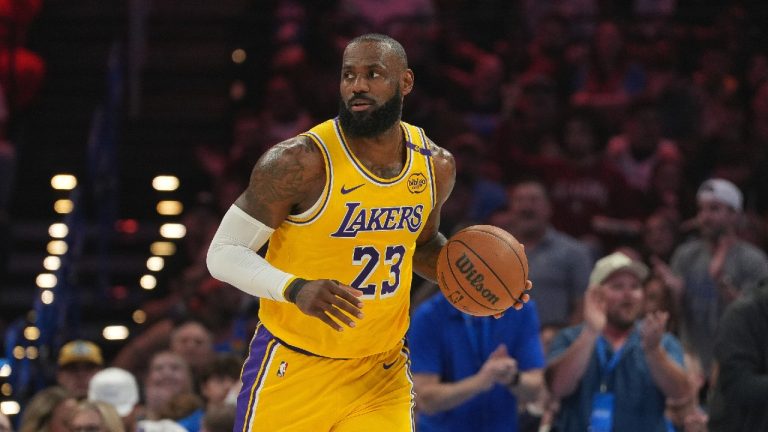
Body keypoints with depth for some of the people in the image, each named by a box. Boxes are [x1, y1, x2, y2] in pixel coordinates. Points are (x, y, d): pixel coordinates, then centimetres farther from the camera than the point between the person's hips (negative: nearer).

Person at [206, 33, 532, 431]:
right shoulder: (300, 162, -18)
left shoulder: (435, 166, 0)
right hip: (293, 368, -4)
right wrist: (295, 288, -32)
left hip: (381, 371, 4)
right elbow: (223, 253, -15)